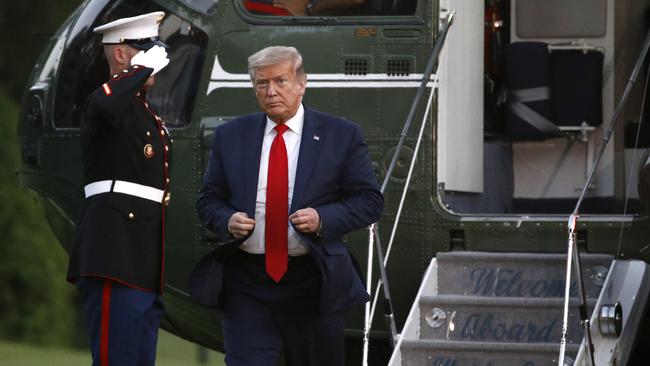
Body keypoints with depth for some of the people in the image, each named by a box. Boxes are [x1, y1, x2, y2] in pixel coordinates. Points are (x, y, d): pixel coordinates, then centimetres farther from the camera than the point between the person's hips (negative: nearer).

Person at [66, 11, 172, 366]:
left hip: (144, 262, 10)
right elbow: (106, 104, -36)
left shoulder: (146, 113, 23)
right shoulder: (104, 102, -7)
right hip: (115, 256, -10)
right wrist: (143, 67, -19)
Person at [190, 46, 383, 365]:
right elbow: (208, 200, 12)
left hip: (312, 287, -1)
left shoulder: (342, 136, 1)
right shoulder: (231, 136, 8)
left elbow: (369, 201, 0)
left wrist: (323, 219, -16)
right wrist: (227, 221, -10)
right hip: (246, 288, 1)